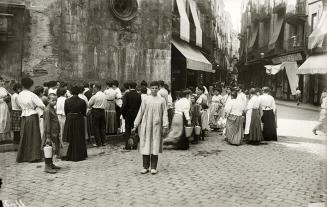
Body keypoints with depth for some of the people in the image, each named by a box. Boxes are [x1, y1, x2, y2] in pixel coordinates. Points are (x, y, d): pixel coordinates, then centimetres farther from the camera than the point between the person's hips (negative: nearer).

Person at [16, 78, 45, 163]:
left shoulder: (19, 95, 4)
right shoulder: (32, 95, -14)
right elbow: (41, 105, -16)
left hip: (24, 117, 5)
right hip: (32, 116, -5)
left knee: (24, 137, 14)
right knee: (34, 136, 3)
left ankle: (22, 156, 20)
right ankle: (34, 156, 5)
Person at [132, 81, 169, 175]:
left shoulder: (161, 100, 5)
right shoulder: (146, 100, 6)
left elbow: (164, 114, 5)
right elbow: (140, 113, 8)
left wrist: (165, 126, -2)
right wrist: (135, 125, 6)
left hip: (156, 126, 0)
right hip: (146, 126, 1)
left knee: (155, 146, 1)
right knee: (145, 146, 1)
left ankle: (153, 167, 10)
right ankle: (145, 167, 10)